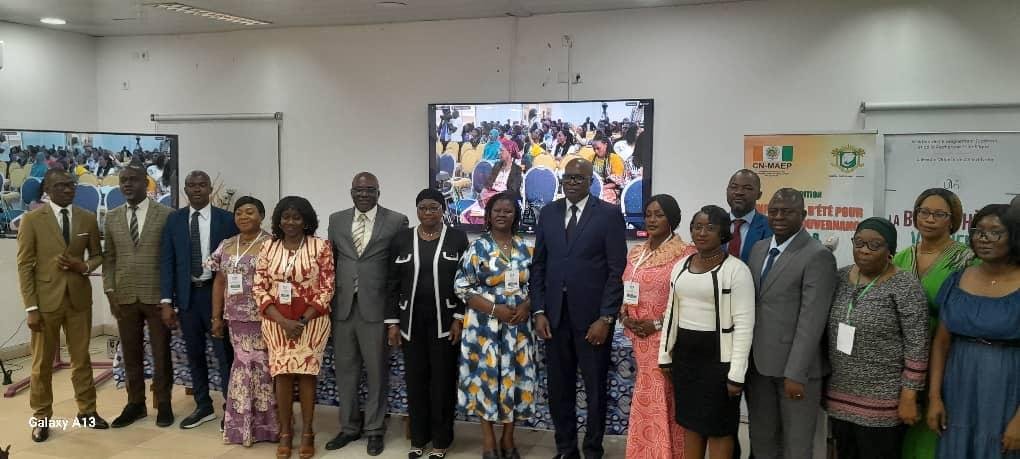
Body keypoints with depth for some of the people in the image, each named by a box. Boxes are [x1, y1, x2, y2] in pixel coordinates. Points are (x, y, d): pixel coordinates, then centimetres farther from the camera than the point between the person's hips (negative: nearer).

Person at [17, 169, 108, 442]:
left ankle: (86, 410, 22)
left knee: (81, 357, 11)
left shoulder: (88, 219, 5)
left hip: (79, 297, 3)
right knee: (42, 362, 6)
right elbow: (25, 266, -5)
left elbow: (98, 255, 15)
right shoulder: (32, 220, -4)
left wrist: (85, 266, -9)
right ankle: (41, 417, 19)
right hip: (46, 299, -3)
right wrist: (31, 307, -10)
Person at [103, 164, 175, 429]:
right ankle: (135, 403, 21)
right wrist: (110, 291, 2)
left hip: (157, 295, -3)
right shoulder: (112, 218, 9)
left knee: (161, 353, 5)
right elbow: (109, 258, 11)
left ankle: (163, 404, 17)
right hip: (124, 296, 3)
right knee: (131, 354, 10)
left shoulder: (166, 214, -3)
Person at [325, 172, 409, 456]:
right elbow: (331, 261, 13)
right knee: (345, 368, 11)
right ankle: (350, 426, 26)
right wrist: (328, 300, 8)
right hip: (342, 306, 4)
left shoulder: (396, 221, -2)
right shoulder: (336, 220, 10)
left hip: (376, 306, -3)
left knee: (376, 370, 6)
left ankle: (374, 429, 19)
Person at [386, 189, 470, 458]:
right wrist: (392, 323, 0)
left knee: (443, 381, 4)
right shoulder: (401, 240, 5)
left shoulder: (458, 238, 0)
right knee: (415, 381, 8)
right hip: (411, 323, 2)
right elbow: (393, 285, 5)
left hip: (445, 322, -2)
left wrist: (459, 318, -9)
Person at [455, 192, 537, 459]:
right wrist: (495, 310, -16)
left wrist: (526, 307, -9)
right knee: (486, 377, 1)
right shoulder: (477, 248, -4)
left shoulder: (526, 249, 7)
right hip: (486, 324, -3)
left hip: (518, 326, 3)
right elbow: (462, 287, -8)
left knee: (515, 378, 6)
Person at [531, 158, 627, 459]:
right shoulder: (548, 213, 8)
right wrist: (539, 311, 1)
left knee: (595, 390, 8)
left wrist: (606, 319, -13)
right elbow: (539, 265, 9)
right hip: (555, 315, 4)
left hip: (593, 317, -3)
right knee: (559, 389, 11)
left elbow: (617, 271, -8)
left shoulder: (609, 215, -4)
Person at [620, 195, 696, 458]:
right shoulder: (635, 253, 10)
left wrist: (657, 323, -15)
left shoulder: (686, 254, -10)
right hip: (640, 338, 6)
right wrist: (624, 316, -2)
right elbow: (625, 292, 17)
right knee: (648, 400, 12)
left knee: (664, 401, 0)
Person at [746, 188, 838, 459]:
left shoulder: (818, 256, -12)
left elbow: (812, 320, -17)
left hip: (795, 366, -6)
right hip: (758, 363, 6)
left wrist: (795, 374, -19)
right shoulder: (759, 248, 10)